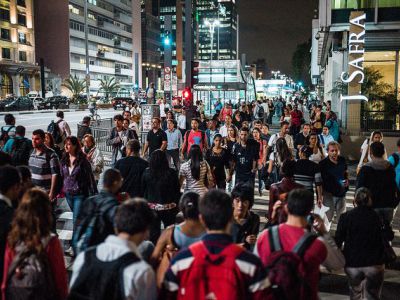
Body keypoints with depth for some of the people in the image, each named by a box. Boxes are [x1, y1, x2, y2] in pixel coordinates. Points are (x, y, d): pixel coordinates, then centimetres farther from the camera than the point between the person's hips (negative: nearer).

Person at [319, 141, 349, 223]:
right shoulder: (323, 163, -13)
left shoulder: (342, 160, 1)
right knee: (327, 218, 1)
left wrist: (347, 180, -2)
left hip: (341, 193, 5)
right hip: (329, 194, -4)